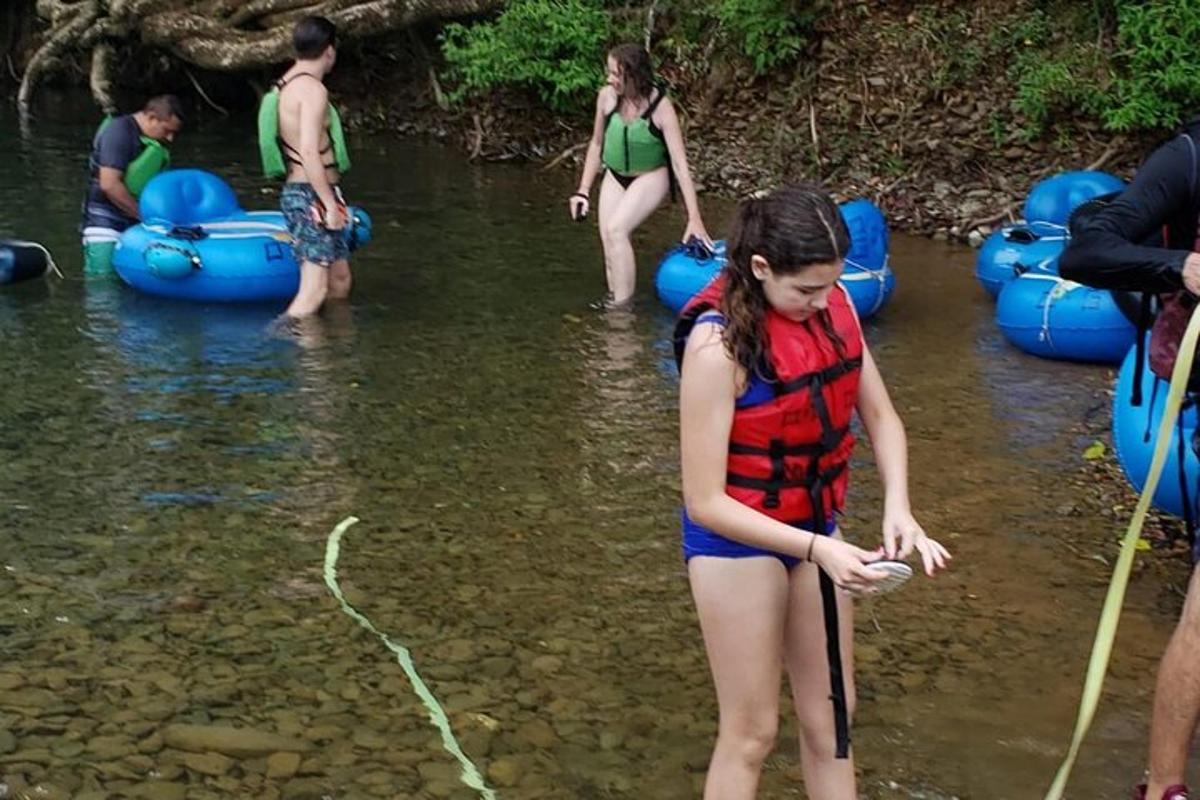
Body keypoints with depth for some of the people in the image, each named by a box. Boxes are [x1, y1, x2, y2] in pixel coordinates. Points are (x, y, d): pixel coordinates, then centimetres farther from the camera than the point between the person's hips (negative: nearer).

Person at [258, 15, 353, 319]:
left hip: (297, 191, 10)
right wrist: (330, 203, -20)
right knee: (314, 289, -10)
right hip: (312, 195, -10)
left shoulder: (284, 86, 15)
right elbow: (309, 152, -23)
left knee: (340, 279, 14)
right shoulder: (312, 89, -14)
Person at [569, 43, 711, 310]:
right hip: (615, 176, 5)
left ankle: (623, 304, -15)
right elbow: (597, 144, 1)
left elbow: (680, 162, -26)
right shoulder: (607, 96, -15)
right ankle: (615, 299, 12)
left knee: (616, 229, -24)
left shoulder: (660, 107, -26)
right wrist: (583, 191, 3)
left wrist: (694, 218, -30)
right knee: (608, 239, -4)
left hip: (651, 177, -5)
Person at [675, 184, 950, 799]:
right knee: (752, 732, 6)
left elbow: (879, 414, 2)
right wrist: (817, 549, -31)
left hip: (813, 526, 6)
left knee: (831, 716, 16)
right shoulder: (718, 344, -26)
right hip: (737, 539, -6)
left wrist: (898, 507, -15)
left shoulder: (831, 305, -8)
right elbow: (705, 501, -23)